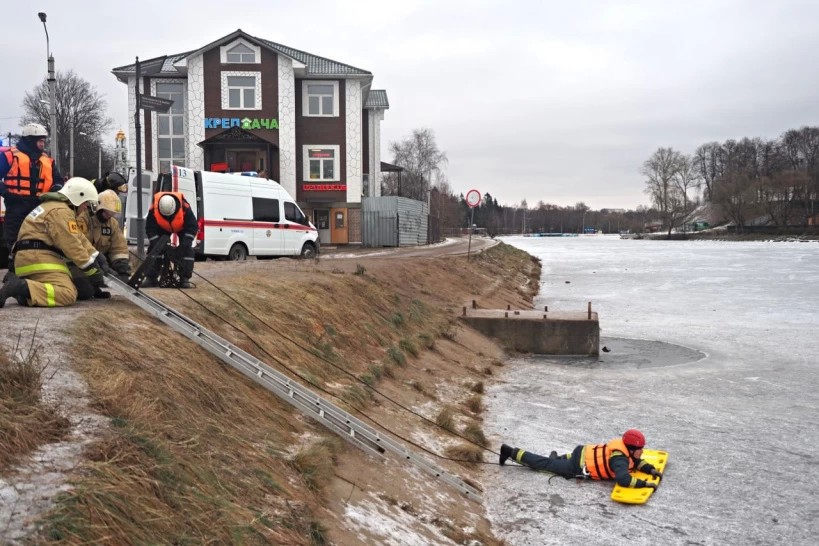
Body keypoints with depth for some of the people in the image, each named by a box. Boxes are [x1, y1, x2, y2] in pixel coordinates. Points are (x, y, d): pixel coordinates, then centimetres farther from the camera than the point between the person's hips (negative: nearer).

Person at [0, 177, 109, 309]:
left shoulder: (56, 207, 26)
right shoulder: (61, 211, -9)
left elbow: (78, 238, 23)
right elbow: (72, 245, -14)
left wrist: (98, 257, 14)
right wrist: (93, 271, -8)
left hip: (30, 258, 11)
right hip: (38, 258, -11)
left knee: (70, 290, 3)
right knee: (68, 294, -25)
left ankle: (18, 284, -4)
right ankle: (18, 287, -28)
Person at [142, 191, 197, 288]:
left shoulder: (184, 207, -40)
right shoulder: (154, 209, -35)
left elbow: (193, 227, -31)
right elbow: (150, 228, -23)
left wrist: (185, 243, -38)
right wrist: (157, 244, -32)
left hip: (182, 228, -2)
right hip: (162, 228, 2)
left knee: (187, 249, -18)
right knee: (153, 248, -8)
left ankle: (185, 278, -14)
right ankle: (150, 278, -4)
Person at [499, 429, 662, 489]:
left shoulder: (624, 448, 1)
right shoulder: (620, 458, -24)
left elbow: (637, 462, 17)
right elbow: (623, 479, -39)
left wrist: (652, 470, 2)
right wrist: (644, 483, -34)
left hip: (584, 452, 7)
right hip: (577, 467, -7)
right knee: (544, 464, 7)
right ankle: (511, 452, 14)